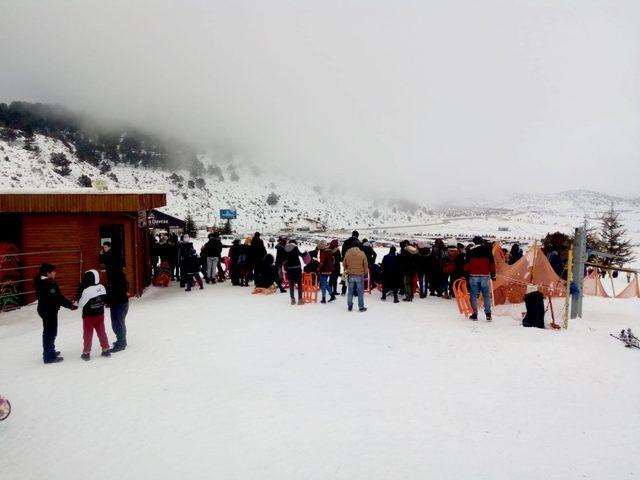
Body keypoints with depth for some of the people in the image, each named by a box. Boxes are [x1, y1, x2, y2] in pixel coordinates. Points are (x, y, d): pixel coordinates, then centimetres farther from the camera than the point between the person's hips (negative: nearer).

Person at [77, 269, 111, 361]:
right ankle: (106, 350, 18)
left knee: (88, 334, 6)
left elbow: (80, 303, -13)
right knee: (101, 332, 14)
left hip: (88, 316, -5)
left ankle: (86, 353, 14)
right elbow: (104, 300, 6)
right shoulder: (101, 287, -2)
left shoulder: (86, 290, -21)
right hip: (100, 314, 5)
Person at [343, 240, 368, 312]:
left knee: (350, 291, 14)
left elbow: (344, 264, 9)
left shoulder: (347, 253, -2)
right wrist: (365, 272, 14)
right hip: (360, 275, -2)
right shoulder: (362, 254, -9)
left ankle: (350, 306, 18)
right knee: (360, 292, 7)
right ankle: (361, 307, 11)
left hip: (350, 275, 2)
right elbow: (365, 265, -3)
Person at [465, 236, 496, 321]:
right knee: (486, 295, 6)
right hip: (485, 276, 1)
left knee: (474, 295, 4)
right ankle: (488, 314, 1)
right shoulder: (488, 250, 6)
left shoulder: (470, 250, 3)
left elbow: (467, 263, 3)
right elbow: (492, 263, 7)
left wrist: (466, 274, 9)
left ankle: (474, 314, 3)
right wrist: (493, 274, 13)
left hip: (473, 275, -1)